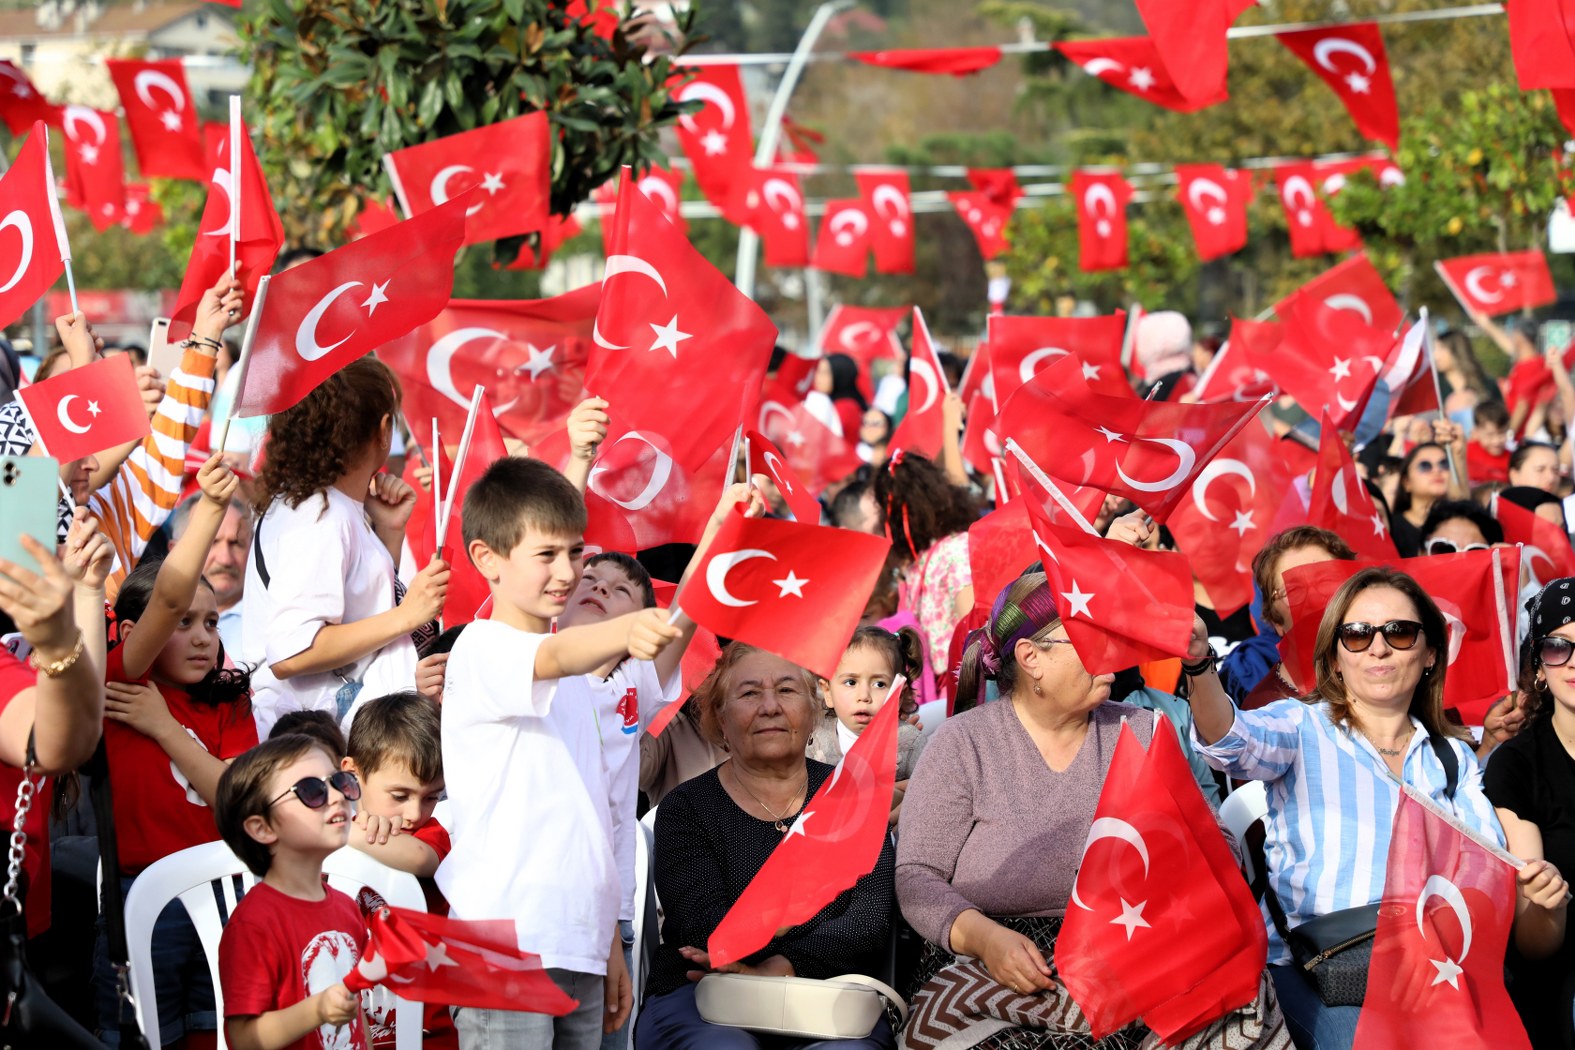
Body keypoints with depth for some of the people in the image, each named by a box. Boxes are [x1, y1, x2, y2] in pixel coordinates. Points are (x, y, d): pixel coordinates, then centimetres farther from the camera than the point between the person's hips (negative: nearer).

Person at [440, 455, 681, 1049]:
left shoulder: (573, 681, 21)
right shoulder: (484, 650, -5)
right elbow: (550, 658, -28)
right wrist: (625, 632, -48)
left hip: (579, 949, 8)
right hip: (507, 948, -8)